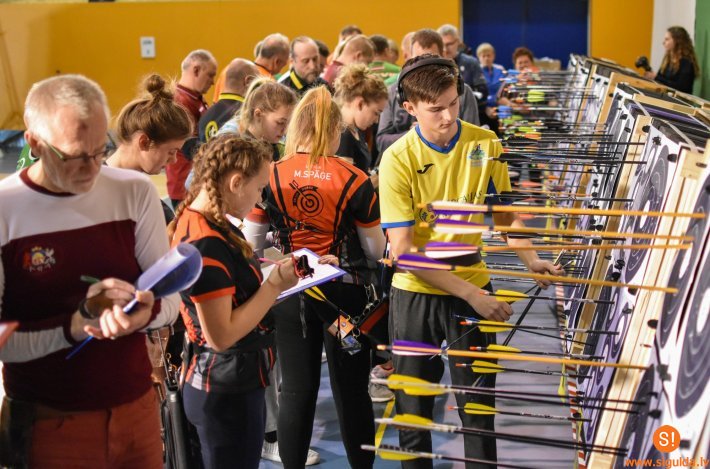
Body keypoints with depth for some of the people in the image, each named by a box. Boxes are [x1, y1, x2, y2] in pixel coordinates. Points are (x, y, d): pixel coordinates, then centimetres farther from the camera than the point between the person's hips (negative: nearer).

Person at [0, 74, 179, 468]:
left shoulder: (135, 192, -3)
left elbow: (170, 297, 1)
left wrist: (146, 312, -21)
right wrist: (72, 327, -25)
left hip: (137, 408, 3)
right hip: (46, 422, -3)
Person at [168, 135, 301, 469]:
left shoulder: (195, 221, 4)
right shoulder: (206, 244, -25)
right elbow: (221, 335, -25)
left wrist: (272, 280, 3)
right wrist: (276, 285, -19)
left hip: (235, 382, 10)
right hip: (227, 391, -9)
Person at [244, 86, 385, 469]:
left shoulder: (270, 178, -8)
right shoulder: (354, 180, -10)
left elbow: (250, 243, -1)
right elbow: (375, 250, -2)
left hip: (289, 291, 1)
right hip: (345, 291, -1)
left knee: (296, 390, 12)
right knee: (351, 390, 12)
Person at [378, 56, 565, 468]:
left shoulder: (486, 144, -6)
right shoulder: (398, 160, -15)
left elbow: (504, 212, 8)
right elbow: (403, 250, -17)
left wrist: (530, 259, -10)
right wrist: (470, 293, -21)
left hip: (474, 289, 2)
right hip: (415, 294, -1)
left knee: (477, 404, 9)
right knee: (413, 407, 11)